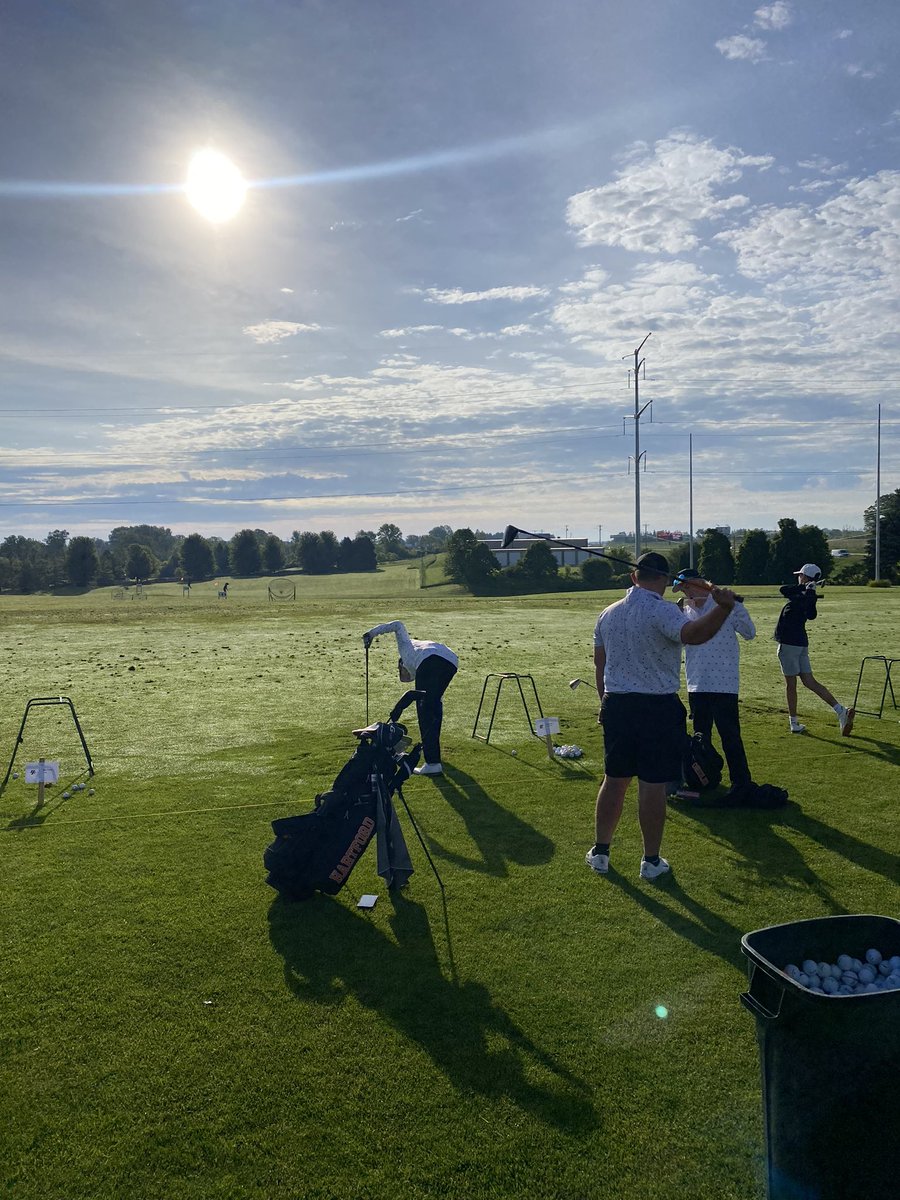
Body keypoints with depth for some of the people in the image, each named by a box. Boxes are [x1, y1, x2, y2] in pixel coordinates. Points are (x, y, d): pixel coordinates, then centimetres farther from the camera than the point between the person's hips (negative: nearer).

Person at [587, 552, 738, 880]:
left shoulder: (608, 614, 7)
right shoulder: (662, 611, -13)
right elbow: (692, 634, -35)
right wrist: (723, 608, -48)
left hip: (616, 705, 6)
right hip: (658, 708, -5)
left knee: (614, 780, 14)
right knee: (652, 786, 3)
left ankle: (600, 852, 22)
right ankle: (651, 861, 13)